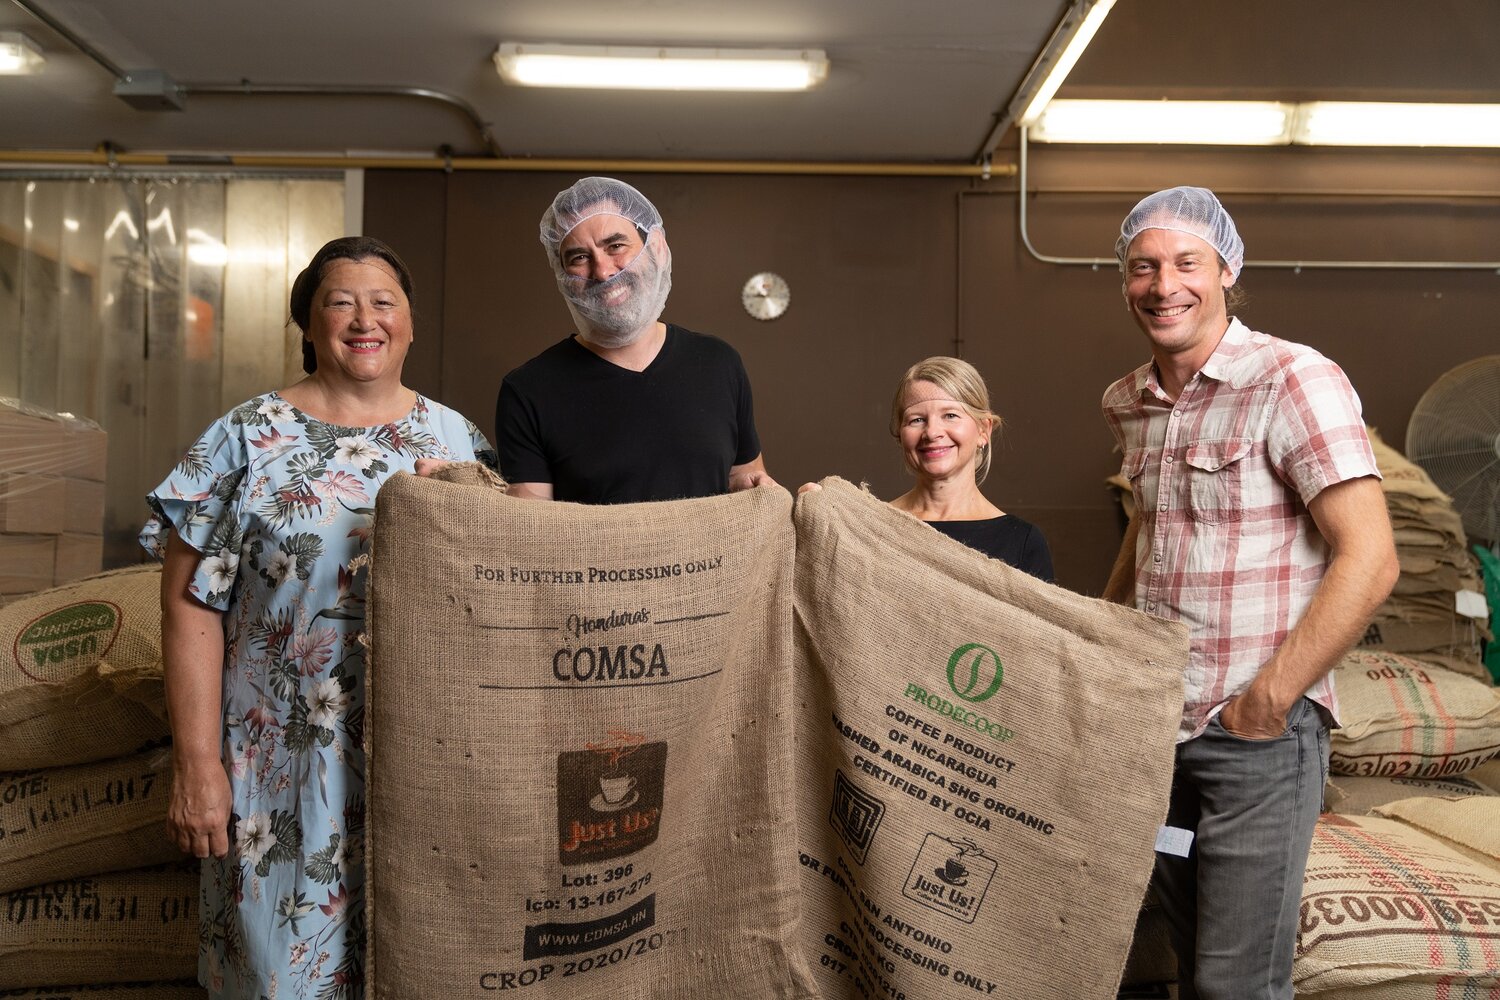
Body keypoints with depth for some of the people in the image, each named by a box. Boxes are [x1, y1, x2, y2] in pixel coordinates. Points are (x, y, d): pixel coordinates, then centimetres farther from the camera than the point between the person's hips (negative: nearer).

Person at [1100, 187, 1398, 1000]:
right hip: (1155, 721, 6)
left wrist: (1268, 700, -17)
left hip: (1256, 731, -6)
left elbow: (1368, 560, -18)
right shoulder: (1128, 403, 8)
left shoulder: (1295, 380, -13)